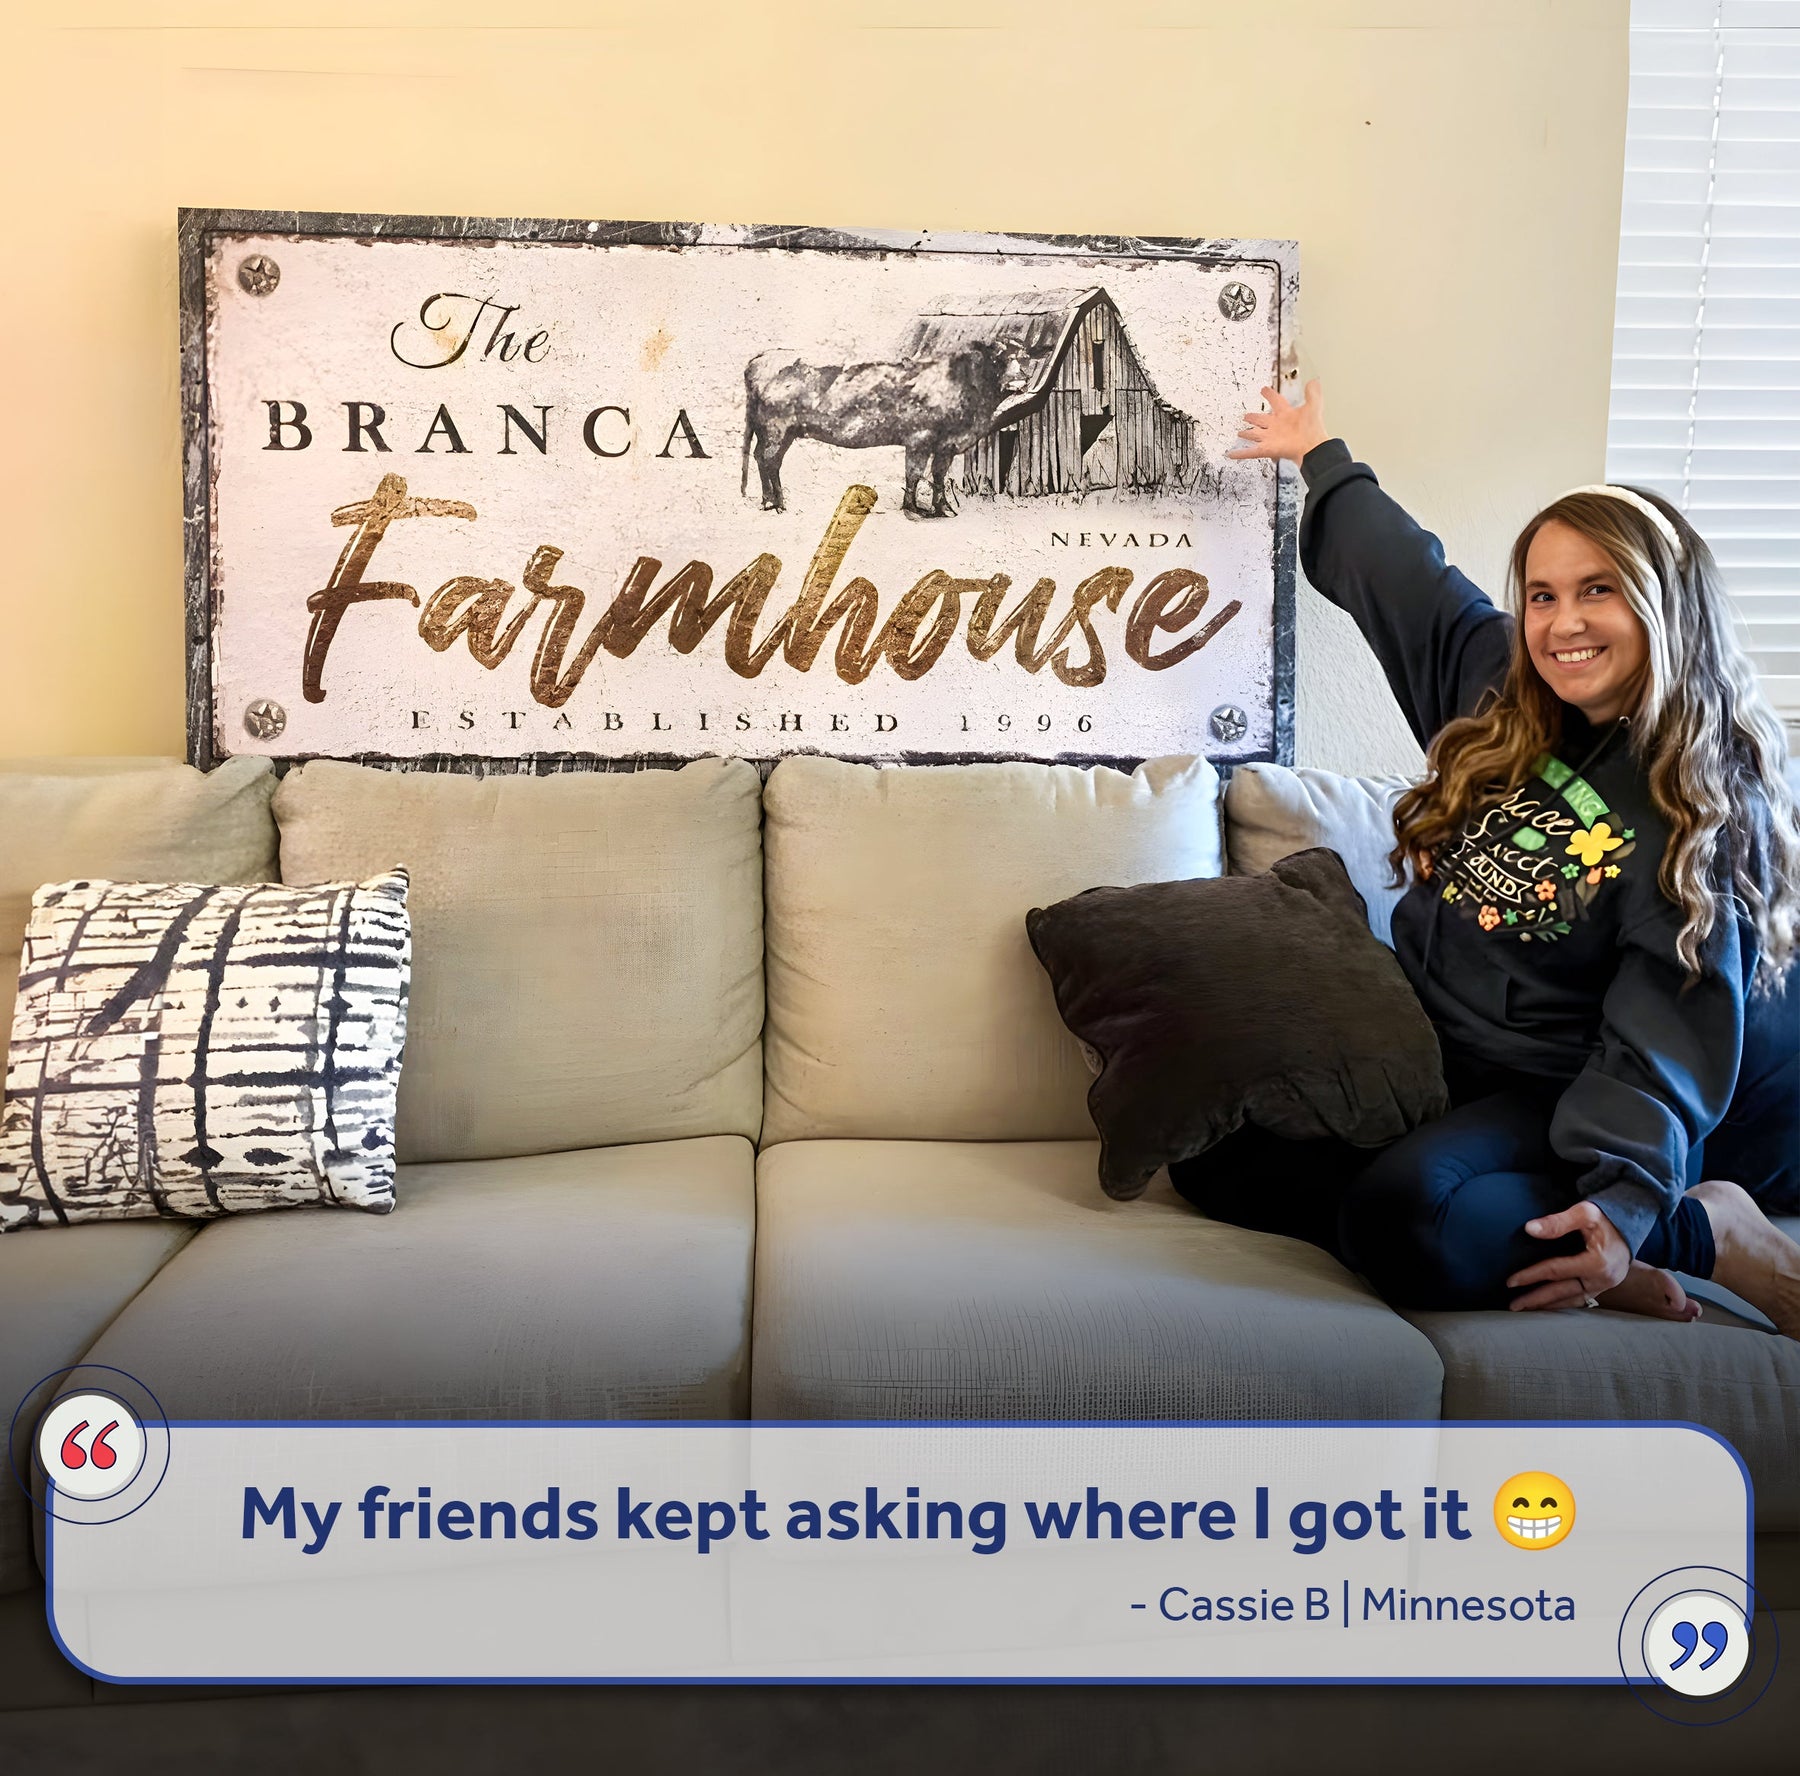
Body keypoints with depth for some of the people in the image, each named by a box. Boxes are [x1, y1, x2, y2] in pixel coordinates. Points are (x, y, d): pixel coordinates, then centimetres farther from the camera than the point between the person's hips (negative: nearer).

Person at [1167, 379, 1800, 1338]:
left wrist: (1624, 1198, -31)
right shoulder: (1491, 689, 5)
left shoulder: (1710, 805, -12)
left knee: (1406, 1212, -37)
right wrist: (1321, 460, 36)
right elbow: (1392, 567, 22)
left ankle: (1705, 1228, -12)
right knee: (1211, 1153, -13)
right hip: (1427, 1068, 7)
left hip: (1551, 1101, -7)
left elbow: (1670, 1032, -17)